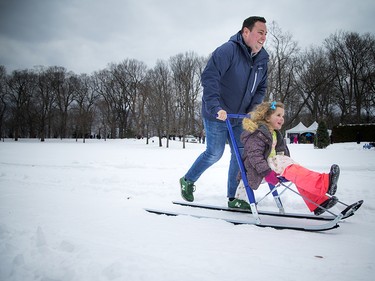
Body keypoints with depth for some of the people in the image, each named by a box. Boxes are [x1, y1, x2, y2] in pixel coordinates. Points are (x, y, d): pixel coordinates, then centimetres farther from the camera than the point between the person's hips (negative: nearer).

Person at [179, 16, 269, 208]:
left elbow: (261, 88, 12)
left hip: (239, 117, 7)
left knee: (241, 154, 4)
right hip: (217, 116, -7)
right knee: (214, 153, 1)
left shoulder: (262, 59, 3)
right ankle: (188, 180, 26)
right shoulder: (228, 50, -20)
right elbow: (209, 77, -29)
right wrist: (216, 107, -36)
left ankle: (233, 198, 17)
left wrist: (253, 110, -4)